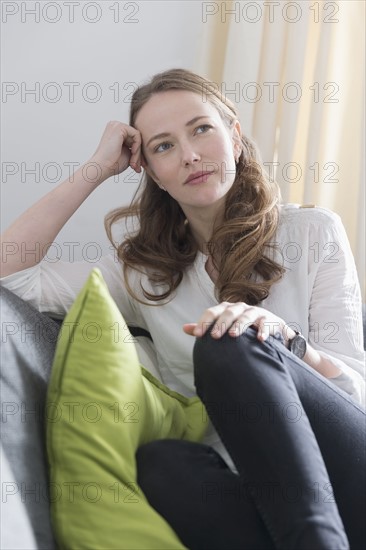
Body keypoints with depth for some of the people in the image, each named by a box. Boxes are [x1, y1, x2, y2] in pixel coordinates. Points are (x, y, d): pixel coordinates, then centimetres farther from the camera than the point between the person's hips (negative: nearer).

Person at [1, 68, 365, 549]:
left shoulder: (314, 233, 7)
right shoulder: (147, 272, 14)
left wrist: (282, 338, -21)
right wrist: (99, 167, 5)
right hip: (240, 490, 1)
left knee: (230, 345, -26)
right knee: (161, 462, -32)